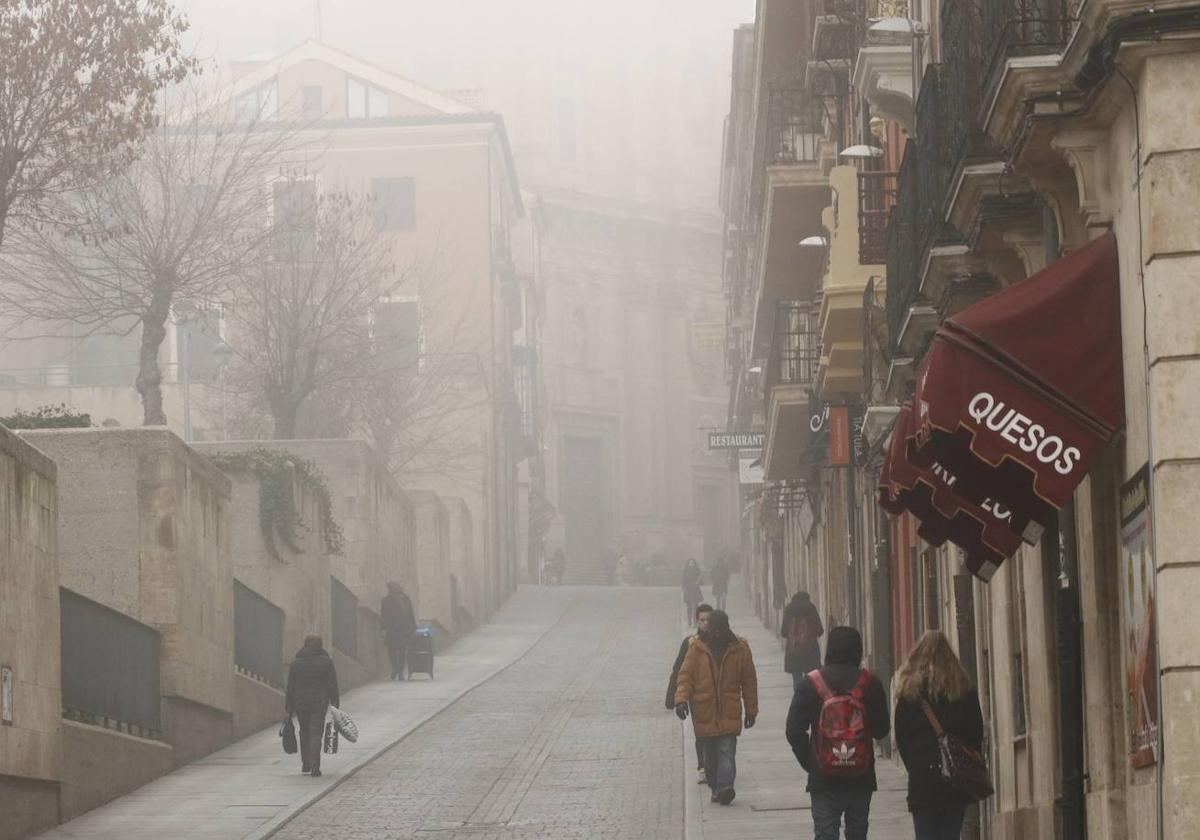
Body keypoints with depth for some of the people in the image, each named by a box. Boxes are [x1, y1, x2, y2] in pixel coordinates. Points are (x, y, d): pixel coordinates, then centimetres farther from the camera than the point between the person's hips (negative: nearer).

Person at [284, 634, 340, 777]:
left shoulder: (296, 663, 3)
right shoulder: (326, 662, -2)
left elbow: (290, 687, 3)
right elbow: (332, 685, -3)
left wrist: (289, 707, 8)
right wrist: (335, 704, 4)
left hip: (300, 703, 2)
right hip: (319, 703, -2)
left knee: (304, 733, 18)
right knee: (316, 733, -3)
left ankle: (305, 764, 18)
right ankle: (315, 767, -13)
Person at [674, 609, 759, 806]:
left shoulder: (739, 649, 2)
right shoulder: (697, 648, 1)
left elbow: (749, 680, 8)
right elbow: (685, 676, 0)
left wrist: (751, 710, 9)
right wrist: (681, 699, -16)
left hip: (730, 713, -1)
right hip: (705, 712, 2)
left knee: (727, 751, -13)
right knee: (710, 753, 9)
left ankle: (724, 787, -22)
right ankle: (716, 787, 19)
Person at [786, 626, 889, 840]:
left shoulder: (810, 683, -4)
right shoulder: (870, 683, -4)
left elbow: (794, 731, -4)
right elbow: (881, 730, 1)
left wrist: (809, 764, 7)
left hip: (823, 780, -1)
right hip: (861, 779, 1)